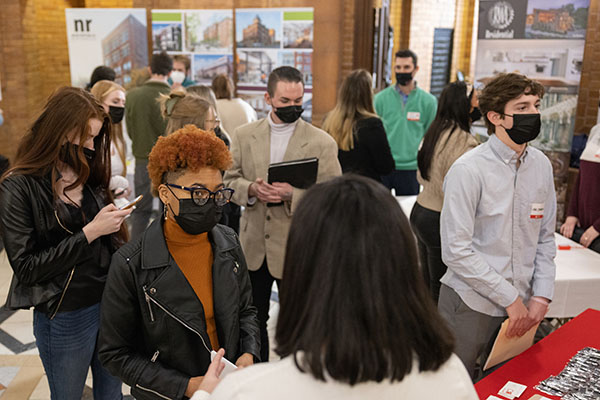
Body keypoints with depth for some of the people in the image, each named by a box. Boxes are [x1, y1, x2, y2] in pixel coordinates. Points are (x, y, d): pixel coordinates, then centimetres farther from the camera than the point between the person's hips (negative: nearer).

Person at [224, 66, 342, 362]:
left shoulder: (322, 142, -7)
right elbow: (229, 180, 7)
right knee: (253, 319, 19)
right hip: (253, 247, 3)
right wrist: (251, 189, -15)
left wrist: (293, 195, -25)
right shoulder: (244, 135, 3)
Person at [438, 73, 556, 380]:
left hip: (521, 306, 6)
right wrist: (510, 298, -15)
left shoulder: (542, 165, 4)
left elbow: (545, 238, 10)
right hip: (470, 306, -5)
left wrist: (541, 296, 0)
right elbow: (456, 251, -20)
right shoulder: (468, 170, -16)